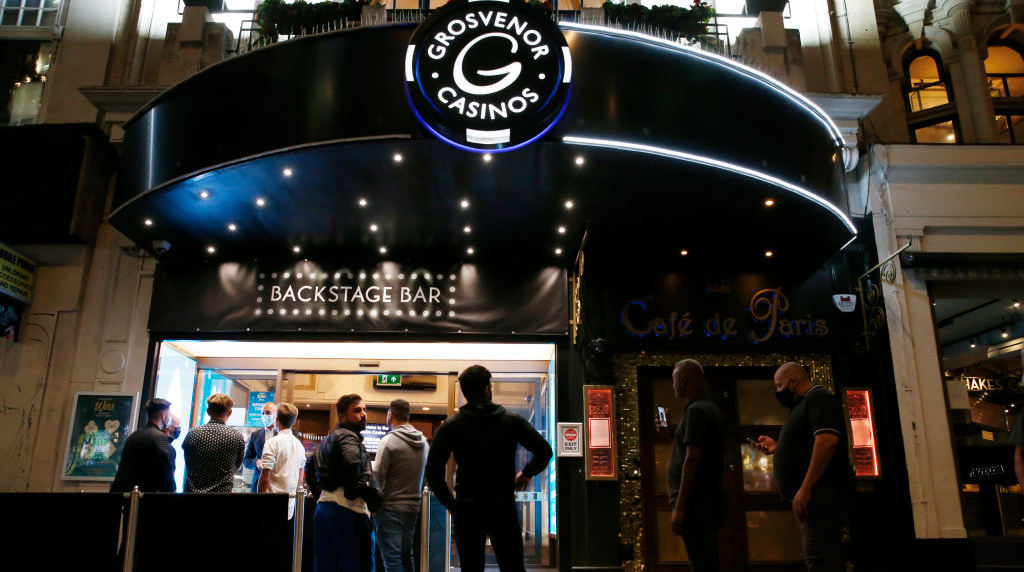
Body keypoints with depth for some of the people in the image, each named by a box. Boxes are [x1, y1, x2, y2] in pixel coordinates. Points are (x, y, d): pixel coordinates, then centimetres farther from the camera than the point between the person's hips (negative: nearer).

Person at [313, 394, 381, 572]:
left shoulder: (329, 439, 23)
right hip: (347, 510, -10)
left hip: (322, 507, 10)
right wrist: (374, 498, -16)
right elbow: (352, 466, -26)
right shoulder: (348, 437, -9)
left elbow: (311, 467, 32)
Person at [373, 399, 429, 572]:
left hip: (391, 508, -6)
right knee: (406, 556, 17)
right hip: (413, 508, 6)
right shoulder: (424, 442, 8)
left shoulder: (388, 440, -12)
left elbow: (378, 476, -12)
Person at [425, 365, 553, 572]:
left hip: (466, 510, 0)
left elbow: (433, 471, -6)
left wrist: (449, 502, 5)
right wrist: (527, 473, 14)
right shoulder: (513, 421, 0)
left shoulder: (450, 426, -1)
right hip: (504, 508, 0)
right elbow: (544, 451, -3)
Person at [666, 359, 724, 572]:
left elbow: (692, 460, -20)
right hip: (707, 501, 10)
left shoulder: (696, 411, -13)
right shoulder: (709, 407, 18)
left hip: (696, 505, -10)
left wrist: (679, 507, -20)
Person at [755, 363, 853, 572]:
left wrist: (805, 489, -25)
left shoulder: (818, 397, -7)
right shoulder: (803, 404, 24)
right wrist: (775, 447, 20)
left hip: (821, 494, -11)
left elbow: (827, 441, -23)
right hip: (810, 499, 11)